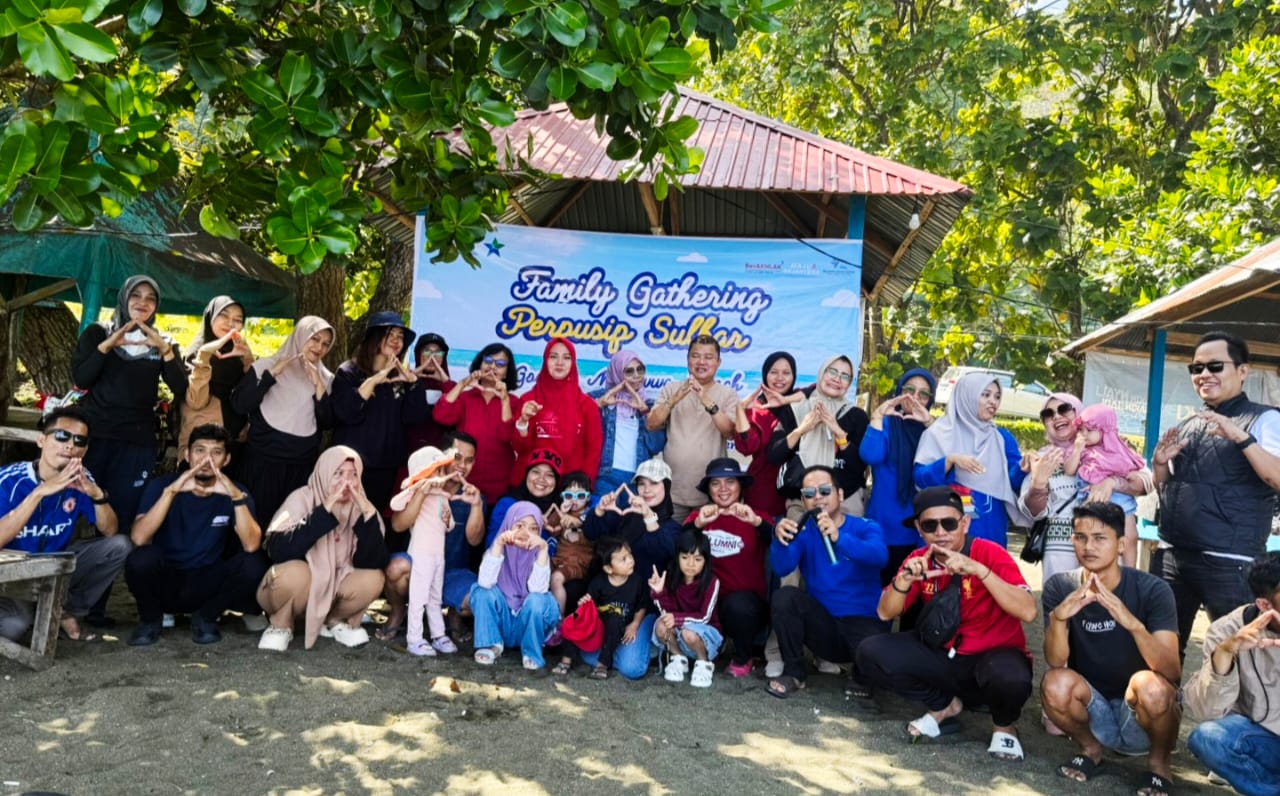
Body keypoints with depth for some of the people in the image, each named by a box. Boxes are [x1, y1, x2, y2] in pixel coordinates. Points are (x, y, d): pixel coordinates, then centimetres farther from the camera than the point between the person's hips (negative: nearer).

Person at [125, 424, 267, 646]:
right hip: (163, 582, 0)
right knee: (142, 557, -32)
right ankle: (150, 618, 0)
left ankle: (205, 617, 1)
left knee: (254, 565, -27)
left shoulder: (234, 492, -5)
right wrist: (171, 491, -35)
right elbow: (139, 538, -25)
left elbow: (251, 546, -22)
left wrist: (237, 497, -35)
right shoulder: (161, 485, -7)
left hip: (206, 585, 1)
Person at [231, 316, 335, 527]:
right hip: (263, 462, -3)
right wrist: (272, 373, -15)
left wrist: (319, 385, -9)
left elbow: (327, 422, 2)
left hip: (303, 466, 3)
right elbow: (239, 405, -10)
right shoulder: (266, 366, 0)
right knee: (257, 523, 2)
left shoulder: (325, 378, 9)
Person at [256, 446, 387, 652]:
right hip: (296, 584, -3)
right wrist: (325, 511, -37)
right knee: (295, 572, -34)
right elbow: (279, 551, -33)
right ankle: (281, 625, -4)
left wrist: (369, 515, -34)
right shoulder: (302, 498, -18)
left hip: (332, 590, 3)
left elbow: (371, 562, -22)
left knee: (372, 578, -24)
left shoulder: (360, 506, -10)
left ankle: (334, 621, 6)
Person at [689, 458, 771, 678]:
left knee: (738, 605, -34)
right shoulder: (699, 516, 6)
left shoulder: (755, 518, 3)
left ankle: (743, 658, -2)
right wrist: (697, 524, -27)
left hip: (749, 601, -1)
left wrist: (756, 521, -33)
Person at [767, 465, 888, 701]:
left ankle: (860, 678, 6)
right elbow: (783, 568, -17)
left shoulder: (866, 528, -5)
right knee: (784, 596, -24)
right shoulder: (803, 531, 1)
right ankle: (793, 673, -5)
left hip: (864, 622, -2)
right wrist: (780, 540, -39)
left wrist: (838, 537, -44)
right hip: (823, 624, 2)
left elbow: (879, 556, -28)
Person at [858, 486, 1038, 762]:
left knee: (1010, 678, -39)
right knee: (871, 653, -15)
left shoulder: (990, 554, -17)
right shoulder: (919, 560, -3)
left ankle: (1004, 725, 0)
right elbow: (885, 613, -5)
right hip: (943, 656, 4)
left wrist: (980, 570, -37)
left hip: (994, 656, -4)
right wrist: (904, 578, -24)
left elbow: (1028, 612, -28)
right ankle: (945, 706, 7)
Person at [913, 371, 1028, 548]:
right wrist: (950, 460, -21)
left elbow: (1013, 483, 3)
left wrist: (1022, 468, -17)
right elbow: (920, 478, -7)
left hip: (991, 530, 4)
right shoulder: (940, 433, 1)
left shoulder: (1002, 438, 12)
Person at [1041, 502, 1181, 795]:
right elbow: (1056, 662, -18)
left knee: (1149, 684, -33)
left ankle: (1158, 761, -1)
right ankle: (1090, 748, 5)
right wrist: (1058, 617, -38)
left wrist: (1132, 623, -43)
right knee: (1055, 683, -29)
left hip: (1142, 716, -2)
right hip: (1092, 712, 2)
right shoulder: (1059, 587, -9)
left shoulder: (1152, 590, -16)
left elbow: (1172, 673, -25)